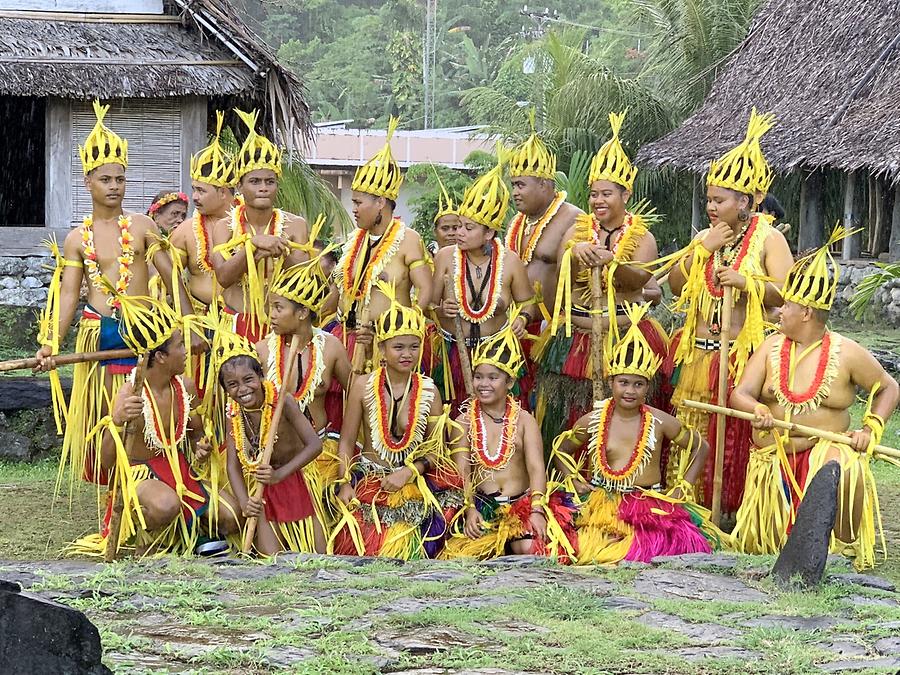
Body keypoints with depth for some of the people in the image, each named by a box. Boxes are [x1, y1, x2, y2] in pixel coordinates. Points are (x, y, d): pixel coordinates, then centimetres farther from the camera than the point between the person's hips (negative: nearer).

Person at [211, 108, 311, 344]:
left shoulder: (294, 225, 4)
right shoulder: (225, 227, 3)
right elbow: (223, 276, -11)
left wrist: (282, 253, -20)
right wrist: (254, 245, -23)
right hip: (236, 323, 0)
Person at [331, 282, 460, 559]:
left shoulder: (428, 391, 2)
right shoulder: (364, 386, 0)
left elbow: (436, 450, 4)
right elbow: (347, 441, 3)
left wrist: (409, 471, -12)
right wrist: (345, 483, -9)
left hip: (413, 484, 1)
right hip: (368, 480, -1)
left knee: (403, 548, -19)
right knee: (364, 548, -19)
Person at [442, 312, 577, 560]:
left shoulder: (524, 420, 7)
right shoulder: (464, 422, 9)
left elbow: (536, 467, -5)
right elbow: (462, 471, -1)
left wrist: (537, 509, -22)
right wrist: (470, 509, -18)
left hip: (522, 502, 0)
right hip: (481, 504, 1)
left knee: (532, 548, -30)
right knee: (465, 554, -28)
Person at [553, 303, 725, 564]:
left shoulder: (660, 422, 4)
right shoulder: (592, 422, 6)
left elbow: (701, 448, 16)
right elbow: (561, 450, 23)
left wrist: (682, 488, 9)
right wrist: (574, 481, 8)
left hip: (651, 507, 1)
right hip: (602, 505, 0)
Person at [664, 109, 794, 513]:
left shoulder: (768, 239, -2)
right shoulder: (706, 237, 14)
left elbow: (786, 295, -11)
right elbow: (676, 286, 6)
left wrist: (746, 281, -24)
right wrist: (703, 249, -5)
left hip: (742, 354, -5)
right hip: (696, 354, 5)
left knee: (735, 442, -5)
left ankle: (732, 513, 2)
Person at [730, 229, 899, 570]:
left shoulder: (846, 353, -4)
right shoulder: (772, 347, 2)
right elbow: (739, 395, -7)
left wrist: (871, 429, -8)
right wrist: (758, 410, -30)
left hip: (825, 447, -3)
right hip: (773, 458, 3)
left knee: (845, 470, -39)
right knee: (760, 544, -6)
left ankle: (847, 544, -15)